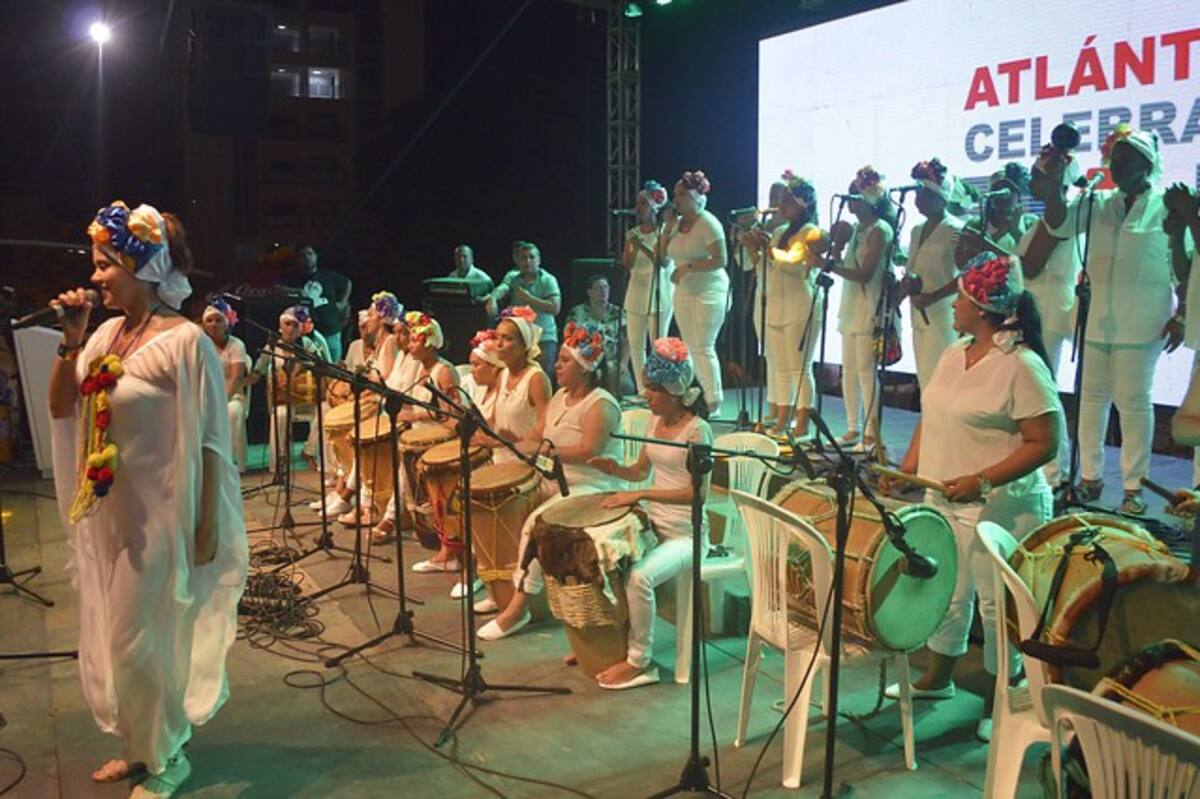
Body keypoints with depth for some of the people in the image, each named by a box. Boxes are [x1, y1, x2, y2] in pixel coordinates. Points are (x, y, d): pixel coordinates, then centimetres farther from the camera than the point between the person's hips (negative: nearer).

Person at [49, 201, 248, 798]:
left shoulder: (185, 341, -17)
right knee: (109, 639, 17)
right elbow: (61, 409, 9)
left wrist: (207, 527, -15)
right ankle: (140, 747, 36)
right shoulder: (107, 334, 5)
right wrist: (71, 342, -4)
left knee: (141, 643, 3)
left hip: (158, 518, -7)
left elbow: (208, 442, -16)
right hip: (105, 515, 7)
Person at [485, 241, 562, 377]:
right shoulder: (512, 277, 7)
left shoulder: (548, 280, -2)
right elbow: (501, 289, -14)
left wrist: (528, 298, -14)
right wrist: (493, 298, -37)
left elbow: (555, 308, -12)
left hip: (544, 338, -3)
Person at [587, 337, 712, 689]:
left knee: (639, 576, -29)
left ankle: (640, 662, -9)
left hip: (685, 533, -8)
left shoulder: (696, 429, -17)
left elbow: (700, 492, -23)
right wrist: (614, 468, -6)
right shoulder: (655, 421, 6)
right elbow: (641, 471, 17)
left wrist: (641, 495, -26)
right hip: (653, 523, 8)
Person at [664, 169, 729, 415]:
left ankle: (714, 403, -6)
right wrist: (667, 229, 0)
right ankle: (701, 397, 13)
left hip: (708, 292, -8)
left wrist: (688, 267, -22)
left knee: (703, 347, -10)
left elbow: (720, 261, -17)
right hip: (683, 292, 8)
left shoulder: (708, 223, -11)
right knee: (691, 348, 6)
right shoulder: (677, 223, 12)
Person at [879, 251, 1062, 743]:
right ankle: (937, 678, 38)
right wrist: (907, 469, 8)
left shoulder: (1022, 366, -17)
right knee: (945, 592, 20)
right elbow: (931, 419, 17)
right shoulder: (955, 352, 8)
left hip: (1000, 509, -8)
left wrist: (982, 481, -26)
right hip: (942, 500, 8)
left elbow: (1043, 443, -19)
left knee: (997, 603, 5)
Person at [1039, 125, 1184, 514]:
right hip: (1099, 319, 5)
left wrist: (1181, 317, -7)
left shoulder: (1168, 206, -2)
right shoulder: (1100, 203, 9)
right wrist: (1056, 184, -15)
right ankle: (1090, 477, 19)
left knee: (1133, 401, -1)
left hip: (1142, 324, -4)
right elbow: (1058, 224, -1)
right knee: (1092, 397, 8)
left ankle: (1133, 487, 8)